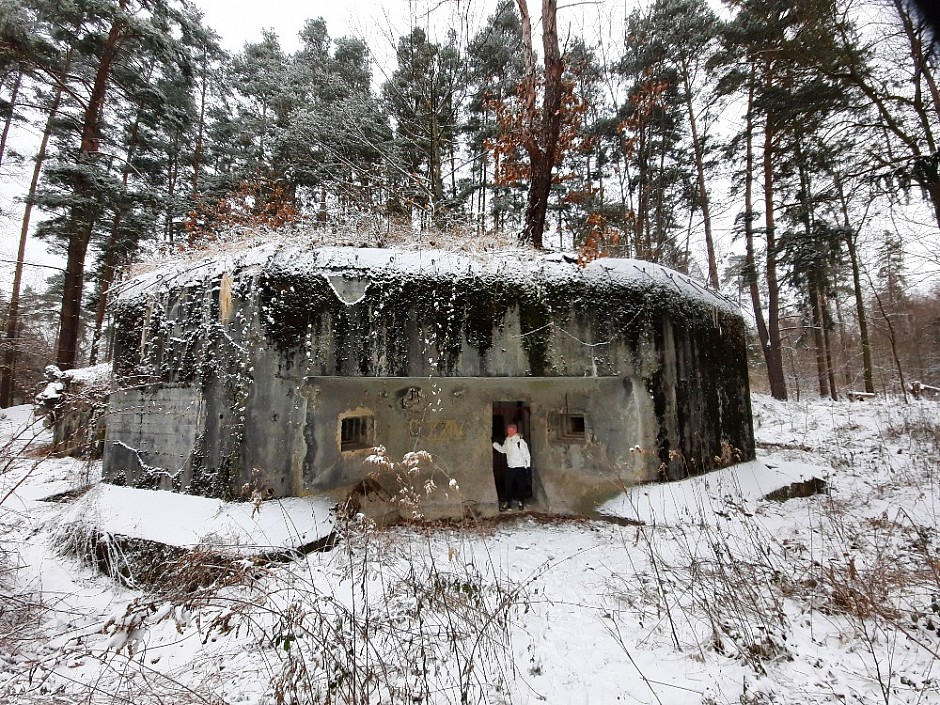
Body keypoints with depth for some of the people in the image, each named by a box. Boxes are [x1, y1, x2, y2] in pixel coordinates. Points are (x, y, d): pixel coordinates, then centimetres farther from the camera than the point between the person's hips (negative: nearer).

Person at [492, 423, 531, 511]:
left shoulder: (520, 440, -15)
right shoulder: (507, 440, 5)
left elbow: (526, 454, -11)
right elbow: (502, 450, 18)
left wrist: (527, 466, -10)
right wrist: (494, 443, 10)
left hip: (520, 467, -5)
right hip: (510, 467, 5)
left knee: (521, 485, 7)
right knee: (508, 485, 5)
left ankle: (520, 501, 24)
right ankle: (506, 502, 15)